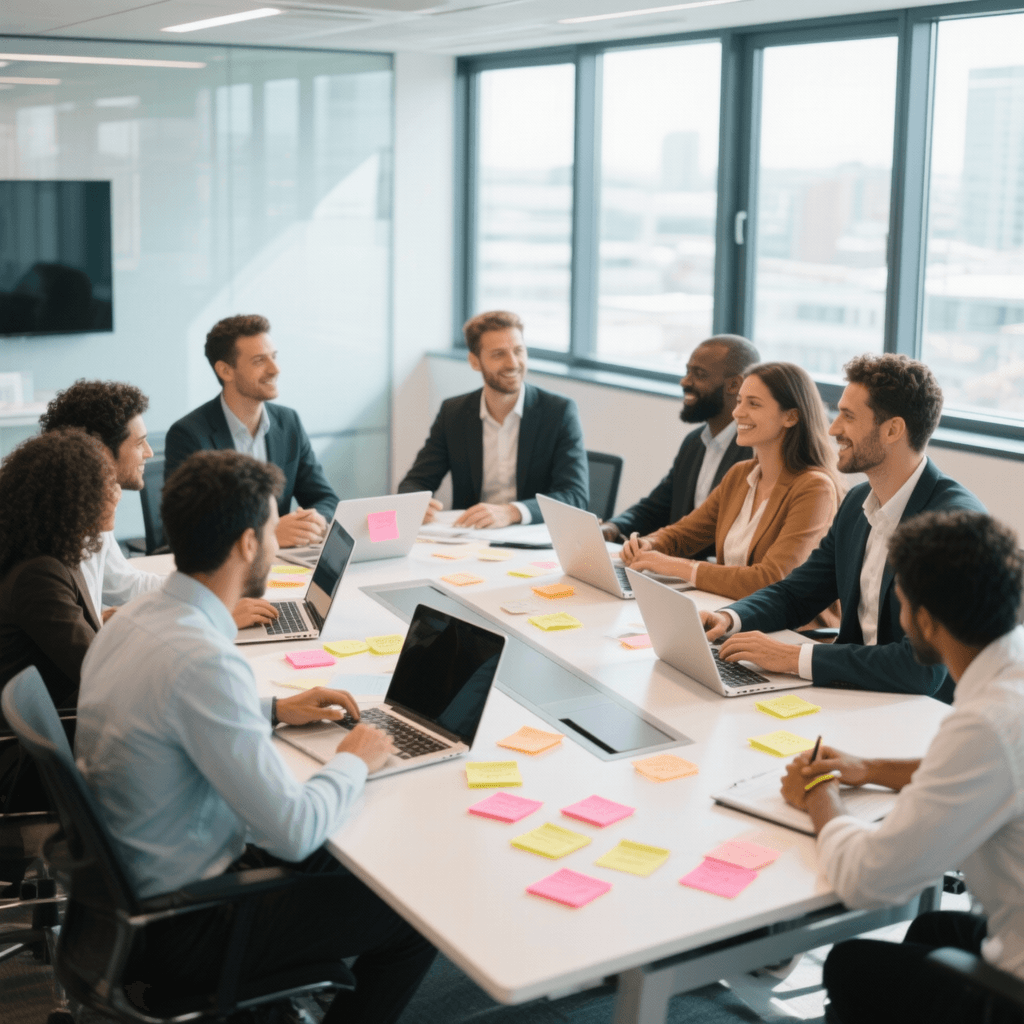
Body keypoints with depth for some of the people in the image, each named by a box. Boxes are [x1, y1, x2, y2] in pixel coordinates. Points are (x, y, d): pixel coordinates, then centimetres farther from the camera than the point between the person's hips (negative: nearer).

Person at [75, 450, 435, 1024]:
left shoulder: (134, 619, -1)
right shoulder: (202, 660, -31)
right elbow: (293, 830, -29)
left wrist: (274, 711, 12)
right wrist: (355, 762, -10)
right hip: (180, 929, -9)